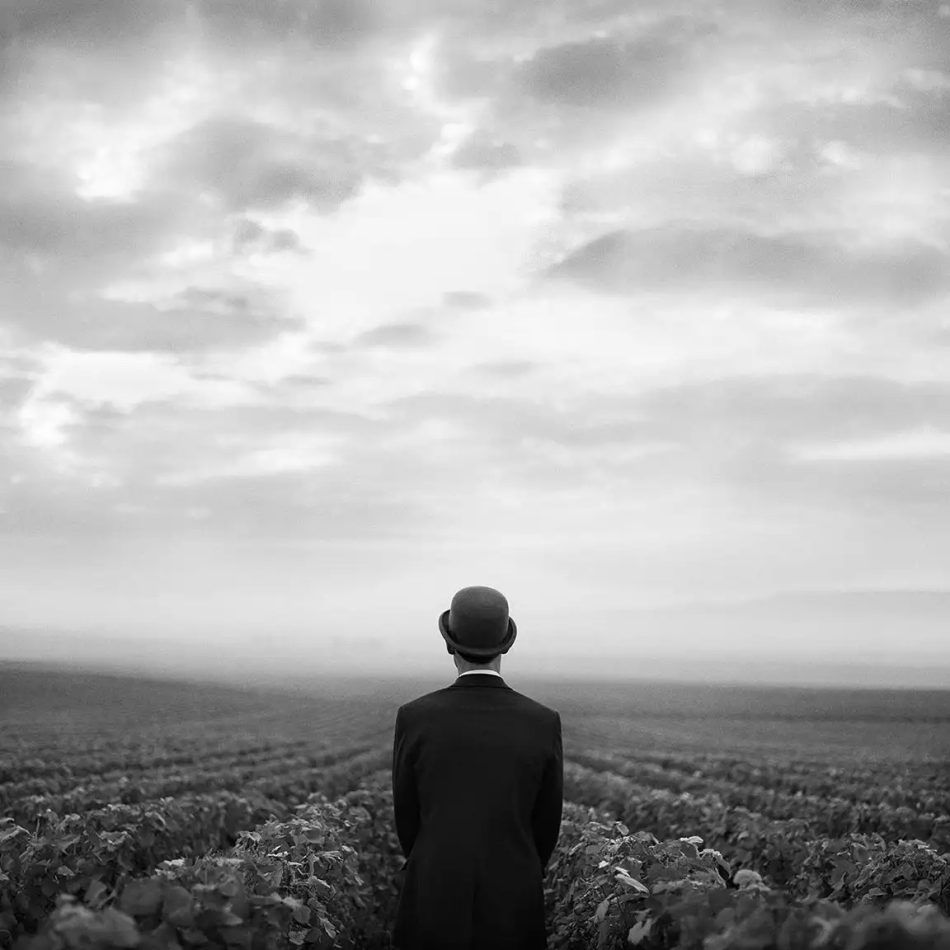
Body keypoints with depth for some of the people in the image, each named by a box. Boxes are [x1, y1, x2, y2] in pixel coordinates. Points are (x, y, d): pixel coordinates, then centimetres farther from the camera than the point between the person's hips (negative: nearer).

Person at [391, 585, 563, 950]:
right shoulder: (544, 723, -7)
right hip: (513, 913, 0)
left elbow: (407, 818, 2)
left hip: (434, 907, 0)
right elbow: (546, 826, 2)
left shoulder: (414, 718, -9)